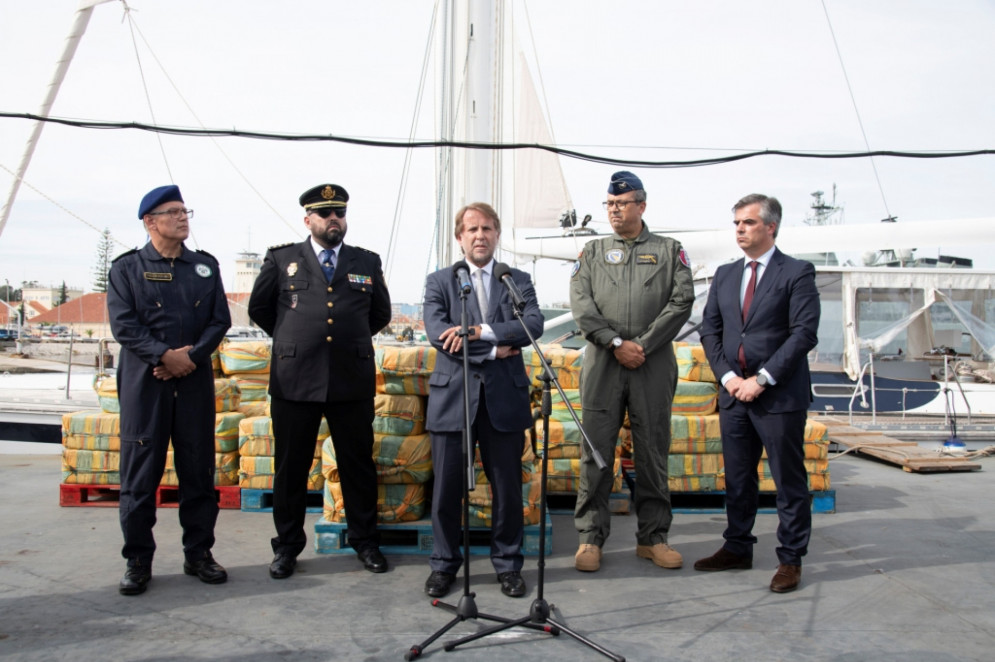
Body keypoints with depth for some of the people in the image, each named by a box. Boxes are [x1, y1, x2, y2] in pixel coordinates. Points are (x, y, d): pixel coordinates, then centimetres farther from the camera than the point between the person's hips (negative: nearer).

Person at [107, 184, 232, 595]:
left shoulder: (206, 266, 13)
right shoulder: (126, 268, 5)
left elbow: (220, 320, 6)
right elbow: (123, 324, -5)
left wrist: (191, 355, -9)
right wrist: (166, 355, -16)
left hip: (195, 382, 3)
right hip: (144, 384, -2)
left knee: (199, 471, 6)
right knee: (140, 474, 1)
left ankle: (199, 554, 18)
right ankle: (138, 562, 13)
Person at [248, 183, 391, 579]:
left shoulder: (368, 263, 10)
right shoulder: (281, 259, 6)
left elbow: (381, 314, 21)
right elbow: (258, 308, 15)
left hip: (352, 381, 1)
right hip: (294, 380, -1)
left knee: (358, 465, 8)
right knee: (291, 468, 7)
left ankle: (364, 541, 23)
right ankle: (287, 546, 22)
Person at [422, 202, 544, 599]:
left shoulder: (518, 281, 10)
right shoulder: (439, 282, 7)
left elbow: (534, 324, -8)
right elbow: (438, 333, -9)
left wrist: (480, 331, -19)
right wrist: (493, 350, -13)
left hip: (504, 398, 1)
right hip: (453, 397, -1)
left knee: (507, 488, 7)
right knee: (447, 488, 5)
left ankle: (508, 564, 24)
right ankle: (444, 565, 22)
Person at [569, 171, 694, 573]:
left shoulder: (669, 251, 11)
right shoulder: (592, 252, 13)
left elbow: (682, 301, -1)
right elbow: (581, 304, 1)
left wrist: (643, 345, -10)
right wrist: (616, 343, -10)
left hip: (653, 365, 0)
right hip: (602, 365, 1)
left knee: (653, 452, 5)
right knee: (595, 452, 0)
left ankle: (653, 537, 17)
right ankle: (590, 538, 8)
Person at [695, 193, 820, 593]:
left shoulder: (797, 273, -4)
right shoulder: (725, 275, 13)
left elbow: (804, 333, -11)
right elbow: (710, 331, 12)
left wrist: (762, 379, -15)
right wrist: (728, 376, -3)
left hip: (780, 395, -5)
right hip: (734, 394, 5)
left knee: (789, 481, 3)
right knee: (737, 478, 13)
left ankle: (790, 559, 14)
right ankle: (737, 548, 25)